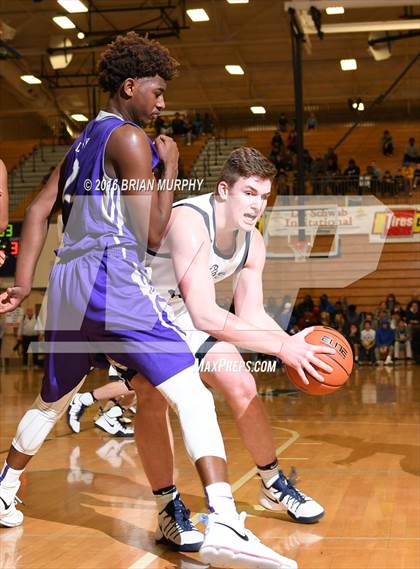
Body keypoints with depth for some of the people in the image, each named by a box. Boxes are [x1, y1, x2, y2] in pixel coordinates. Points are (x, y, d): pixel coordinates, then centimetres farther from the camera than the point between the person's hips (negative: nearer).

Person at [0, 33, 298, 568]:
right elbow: (153, 233, -8)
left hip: (67, 284, 9)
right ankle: (223, 524, -29)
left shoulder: (82, 141, 22)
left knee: (52, 400, 27)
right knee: (192, 396, -15)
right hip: (114, 281, -9)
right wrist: (170, 168, 3)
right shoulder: (130, 138, -4)